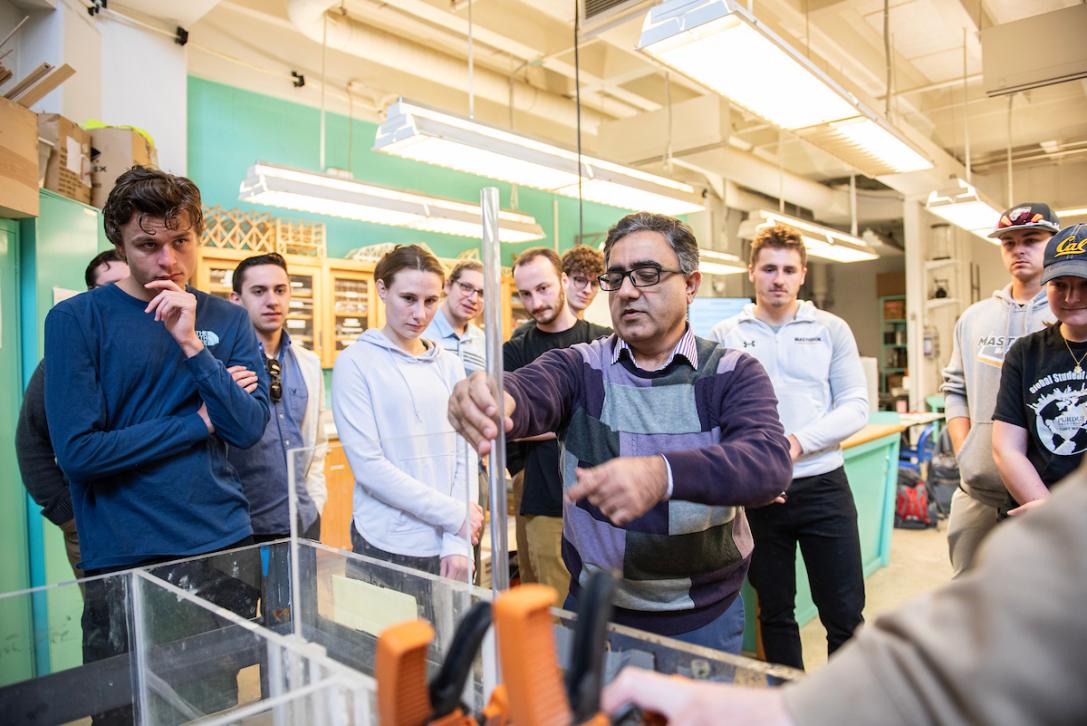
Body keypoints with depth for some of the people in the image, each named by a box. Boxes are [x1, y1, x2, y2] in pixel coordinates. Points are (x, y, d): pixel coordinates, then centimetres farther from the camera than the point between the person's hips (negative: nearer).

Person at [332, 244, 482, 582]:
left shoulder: (450, 365, 6)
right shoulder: (355, 362, -7)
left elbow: (464, 455, 2)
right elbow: (368, 465, -13)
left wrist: (458, 541, -8)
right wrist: (453, 514, -13)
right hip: (387, 548, -4)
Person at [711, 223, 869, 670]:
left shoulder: (831, 330, 4)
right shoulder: (724, 337, 3)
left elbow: (855, 407, -1)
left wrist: (798, 441, -16)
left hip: (822, 486, 0)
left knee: (844, 613, 7)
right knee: (774, 613, 15)